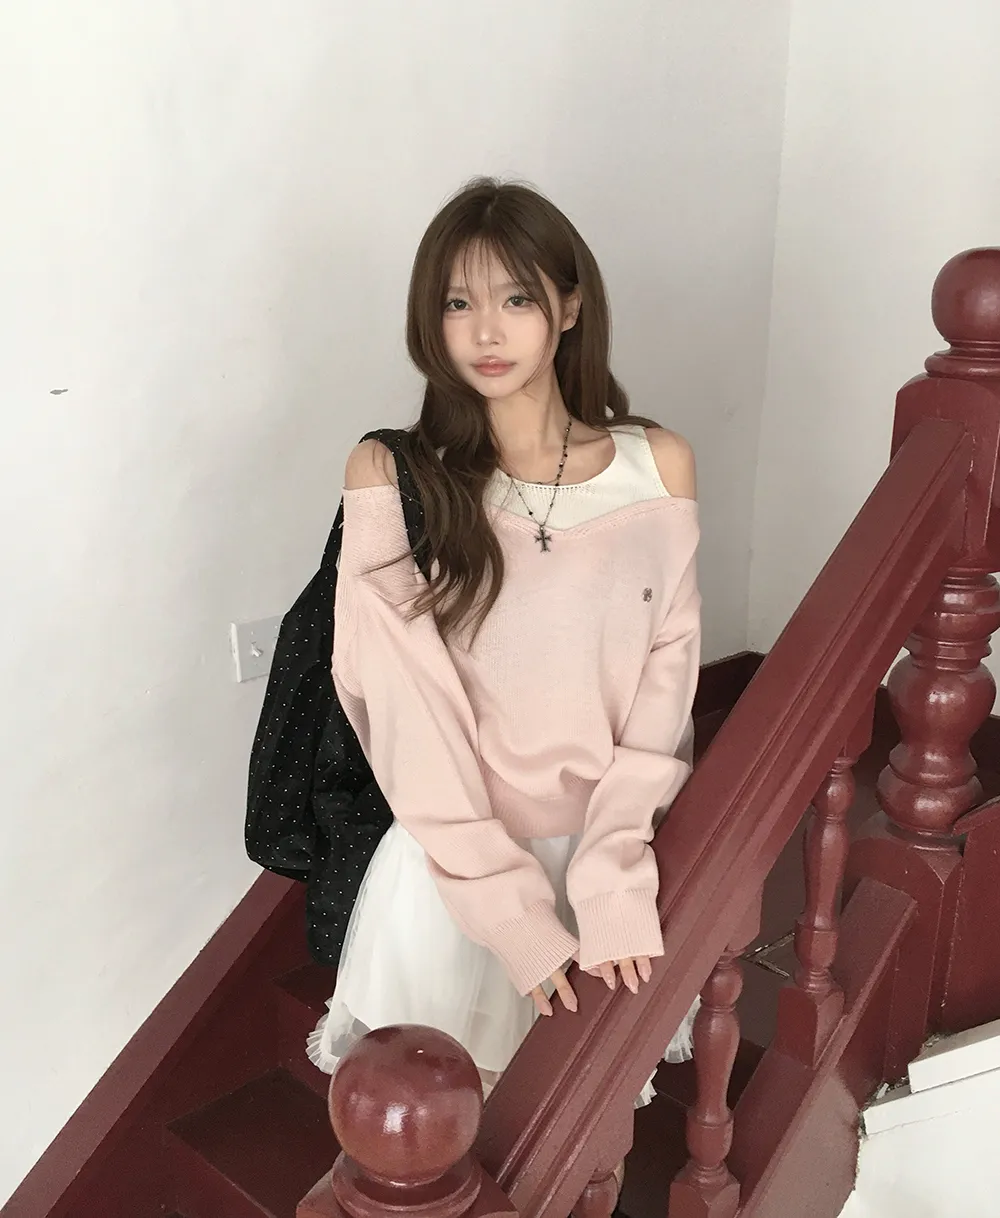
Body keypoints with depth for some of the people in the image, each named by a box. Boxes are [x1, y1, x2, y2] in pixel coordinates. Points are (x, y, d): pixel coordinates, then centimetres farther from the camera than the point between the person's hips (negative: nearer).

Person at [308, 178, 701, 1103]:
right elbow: (412, 722, -14)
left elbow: (665, 688, -7)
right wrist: (516, 912, -18)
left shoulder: (657, 465, -7)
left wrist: (612, 881, -17)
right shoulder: (393, 476, -12)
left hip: (616, 843, 2)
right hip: (457, 854, -1)